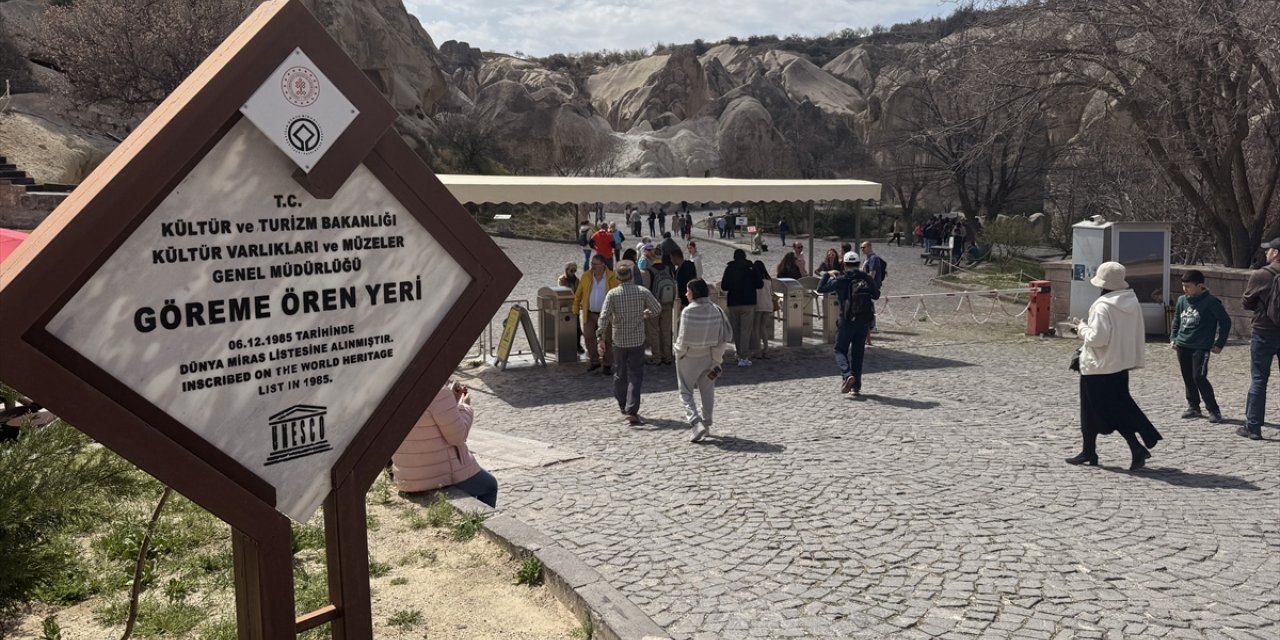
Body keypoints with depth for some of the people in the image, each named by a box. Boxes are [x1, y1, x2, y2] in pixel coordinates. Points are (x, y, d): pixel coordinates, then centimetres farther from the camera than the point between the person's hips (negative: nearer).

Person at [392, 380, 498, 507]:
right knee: (489, 486, 21)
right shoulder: (438, 392, -24)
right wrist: (465, 406, -2)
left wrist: (453, 400, 9)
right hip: (441, 476, -8)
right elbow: (457, 436, -18)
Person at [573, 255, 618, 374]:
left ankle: (608, 364, 15)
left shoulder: (612, 278, -8)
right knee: (589, 337, 5)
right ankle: (594, 361, 21)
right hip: (589, 314, 3)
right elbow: (578, 294, 9)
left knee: (607, 340, 3)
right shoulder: (586, 277, 1)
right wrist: (575, 308, 9)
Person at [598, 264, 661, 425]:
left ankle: (622, 404, 35)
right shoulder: (642, 291, -4)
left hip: (619, 340, 1)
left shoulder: (612, 294, -7)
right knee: (635, 375, -1)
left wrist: (601, 336, -9)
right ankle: (631, 411, -12)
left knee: (620, 373, 19)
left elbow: (604, 317, -15)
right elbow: (657, 309, 2)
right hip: (638, 340, -1)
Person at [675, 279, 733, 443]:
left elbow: (684, 338, -18)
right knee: (707, 392, 19)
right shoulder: (715, 310, -4)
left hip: (689, 357, -5)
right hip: (708, 356, 5)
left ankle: (696, 423, -10)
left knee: (686, 392, 7)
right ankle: (706, 423, 29)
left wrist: (679, 351, 1)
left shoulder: (688, 311, -19)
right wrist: (717, 359, 6)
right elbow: (723, 338, -2)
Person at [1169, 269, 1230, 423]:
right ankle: (1193, 407, 23)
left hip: (1201, 347, -6)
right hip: (1182, 346, 6)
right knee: (1188, 378, 11)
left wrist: (1219, 344, -5)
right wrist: (1173, 338, 12)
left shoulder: (1211, 302, -10)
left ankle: (1214, 410, -1)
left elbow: (1225, 321, -4)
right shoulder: (1182, 300, 7)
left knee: (1199, 377, -11)